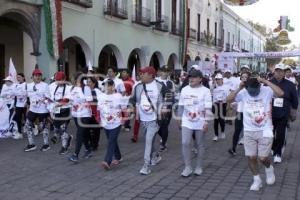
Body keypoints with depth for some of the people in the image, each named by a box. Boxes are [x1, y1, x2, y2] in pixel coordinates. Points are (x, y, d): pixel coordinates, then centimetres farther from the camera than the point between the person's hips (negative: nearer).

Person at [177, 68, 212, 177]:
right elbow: (181, 105, 12)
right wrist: (179, 117, 12)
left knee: (200, 145, 8)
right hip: (187, 122, 3)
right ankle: (188, 167, 6)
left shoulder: (205, 91, -7)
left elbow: (208, 108, -10)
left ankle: (199, 167, 22)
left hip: (200, 122, -3)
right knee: (185, 143, -6)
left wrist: (206, 122, -15)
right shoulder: (184, 89, 4)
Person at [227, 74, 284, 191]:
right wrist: (239, 88, -21)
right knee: (251, 157, 6)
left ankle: (269, 168, 34)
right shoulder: (243, 93, -5)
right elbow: (228, 100, -11)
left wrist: (266, 82, -27)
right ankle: (257, 180, 24)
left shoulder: (267, 91, -11)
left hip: (265, 130, -3)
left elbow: (281, 93, -28)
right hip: (249, 131, 3)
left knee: (263, 157, -1)